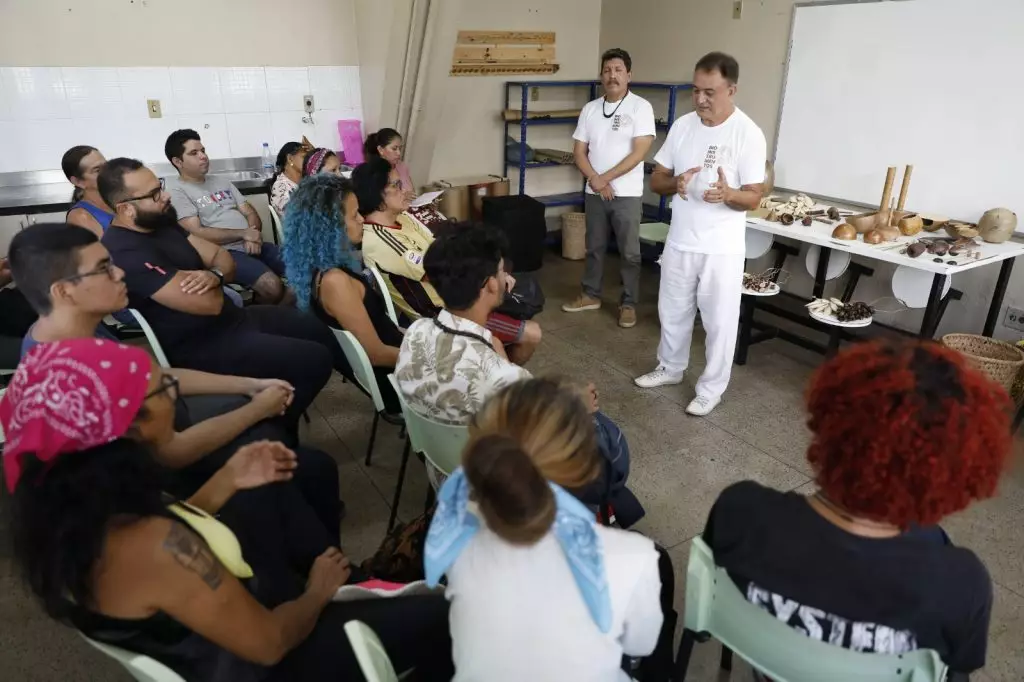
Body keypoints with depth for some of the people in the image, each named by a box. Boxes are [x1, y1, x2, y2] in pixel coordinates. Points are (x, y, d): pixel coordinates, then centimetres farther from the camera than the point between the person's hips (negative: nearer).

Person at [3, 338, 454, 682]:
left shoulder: (65, 502, -14)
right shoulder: (153, 547, -39)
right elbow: (269, 643, -25)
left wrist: (229, 480, -3)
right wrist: (318, 594, -6)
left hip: (181, 632, 8)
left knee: (268, 495, 21)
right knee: (434, 614, -3)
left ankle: (355, 586, 31)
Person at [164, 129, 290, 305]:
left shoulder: (220, 181, 20)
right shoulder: (177, 191, -1)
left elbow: (250, 213, 14)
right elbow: (197, 233, -12)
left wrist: (253, 236, -9)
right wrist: (243, 234, -12)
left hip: (253, 245, 7)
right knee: (272, 286, -30)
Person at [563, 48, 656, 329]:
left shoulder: (641, 107, -7)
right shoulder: (590, 109, 6)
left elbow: (639, 152, -14)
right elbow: (579, 151, 4)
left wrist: (606, 178, -15)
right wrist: (595, 181, -11)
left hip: (627, 194, -4)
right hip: (594, 192, 4)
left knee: (629, 252, 3)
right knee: (594, 247, 15)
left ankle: (628, 304, 15)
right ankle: (591, 295, 29)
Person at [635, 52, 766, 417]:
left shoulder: (748, 134, -12)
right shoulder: (682, 125, 1)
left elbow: (753, 198, -11)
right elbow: (656, 179, 6)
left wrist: (729, 194, -34)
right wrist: (675, 183, -18)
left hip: (722, 248, -4)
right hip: (680, 241, 5)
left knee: (719, 321, 6)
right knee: (673, 311, 19)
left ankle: (711, 388, 23)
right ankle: (670, 368, 40)